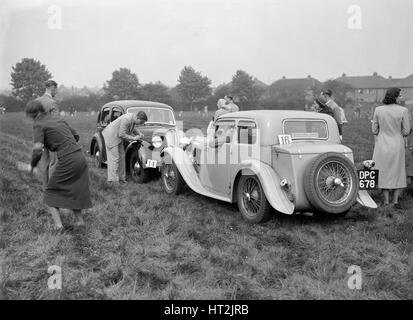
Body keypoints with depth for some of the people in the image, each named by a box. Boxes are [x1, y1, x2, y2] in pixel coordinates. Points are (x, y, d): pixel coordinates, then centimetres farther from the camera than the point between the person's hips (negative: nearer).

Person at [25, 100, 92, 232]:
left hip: (67, 162, -6)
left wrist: (32, 165, 3)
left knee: (51, 193, 13)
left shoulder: (39, 125, -4)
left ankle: (58, 224, 1)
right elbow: (76, 136, 26)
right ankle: (80, 220, 20)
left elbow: (37, 151, -14)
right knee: (73, 192, 24)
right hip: (80, 158, 7)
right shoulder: (58, 120, 17)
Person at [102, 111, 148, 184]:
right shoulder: (127, 119, -30)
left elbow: (131, 129, 15)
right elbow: (122, 134, -27)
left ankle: (121, 178, 16)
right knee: (114, 158, -8)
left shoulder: (133, 117, -3)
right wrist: (133, 138, -21)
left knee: (121, 157, 9)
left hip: (118, 137, 9)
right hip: (111, 136, -9)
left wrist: (139, 133, -1)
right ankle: (113, 180, -2)